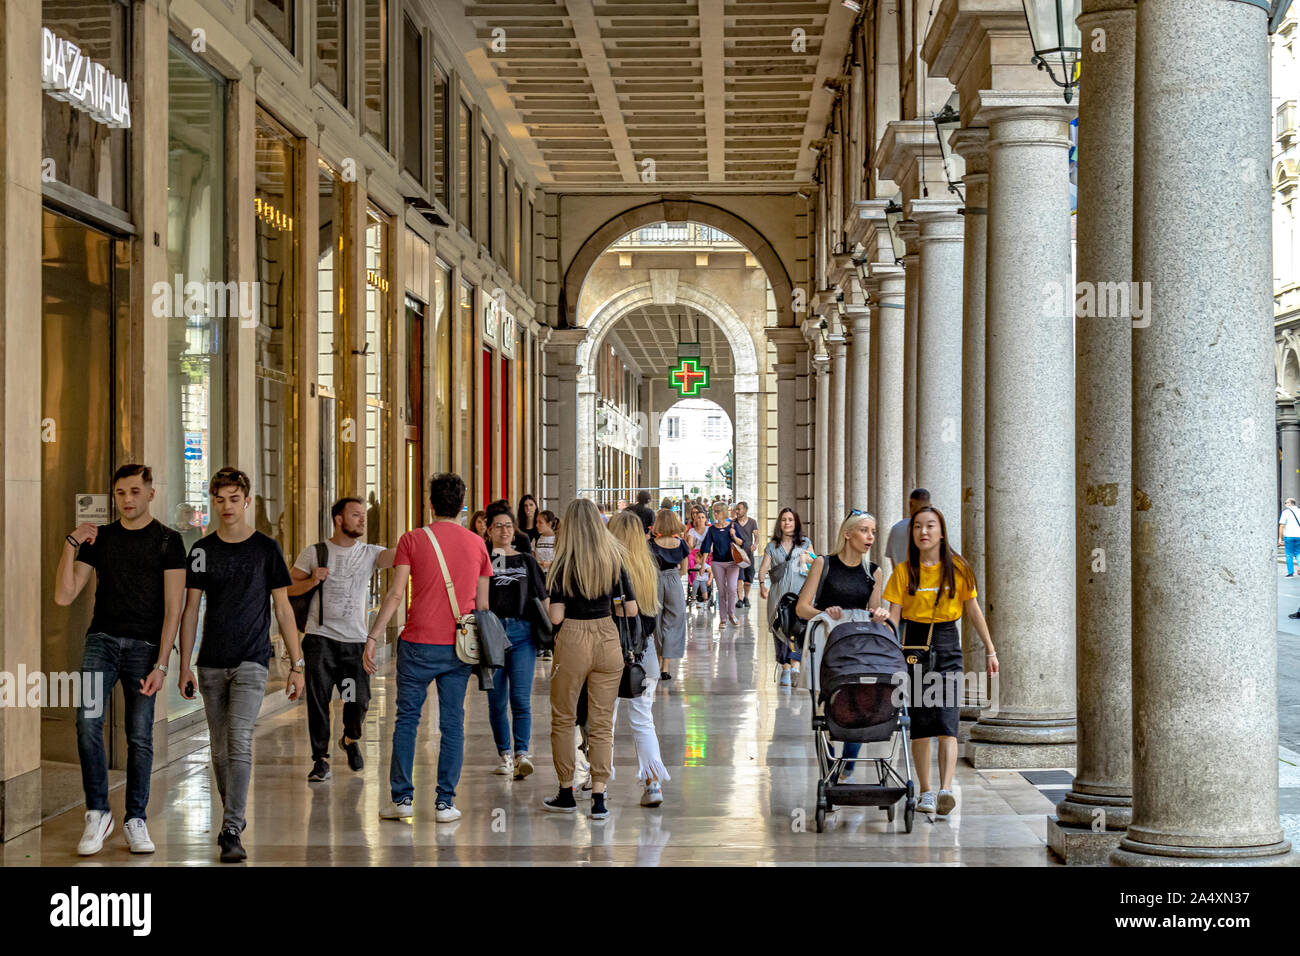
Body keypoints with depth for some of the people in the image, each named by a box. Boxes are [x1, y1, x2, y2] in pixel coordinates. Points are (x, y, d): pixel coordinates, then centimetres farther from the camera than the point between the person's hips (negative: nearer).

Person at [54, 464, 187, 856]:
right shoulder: (98, 537, 12)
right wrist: (70, 544, -3)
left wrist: (161, 664, -8)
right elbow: (64, 596, 6)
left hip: (144, 645, -2)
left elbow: (173, 609, -1)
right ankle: (97, 813, -7)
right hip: (102, 638, 2)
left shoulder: (167, 541, 3)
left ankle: (136, 819, 11)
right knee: (88, 721, -17)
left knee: (140, 735, -1)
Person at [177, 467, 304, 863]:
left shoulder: (266, 548, 0)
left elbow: (283, 609, 2)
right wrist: (184, 666, 3)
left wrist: (296, 665, -1)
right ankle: (234, 816, 28)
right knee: (220, 749, 9)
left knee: (239, 742, -16)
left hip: (251, 661, -3)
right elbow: (190, 609, 9)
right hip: (211, 663, 3)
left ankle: (231, 831, -17)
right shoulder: (202, 550, 6)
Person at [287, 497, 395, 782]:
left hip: (356, 640, 1)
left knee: (359, 700, -1)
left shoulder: (370, 553, 6)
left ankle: (351, 739, 30)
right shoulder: (314, 553, 5)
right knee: (318, 700, -4)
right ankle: (321, 760, 7)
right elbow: (287, 588, 8)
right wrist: (312, 581, -10)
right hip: (320, 638, -1)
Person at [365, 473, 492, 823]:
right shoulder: (476, 544, 5)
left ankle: (401, 798, 8)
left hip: (419, 644, -2)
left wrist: (373, 637, -5)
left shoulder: (412, 539, -3)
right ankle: (445, 802, 7)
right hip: (459, 648, 2)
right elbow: (482, 604, 8)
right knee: (452, 723, 7)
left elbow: (395, 594, -8)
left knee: (407, 718, 8)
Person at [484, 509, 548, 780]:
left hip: (522, 632, 0)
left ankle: (522, 753, -16)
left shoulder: (527, 561, 14)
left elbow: (543, 598, 15)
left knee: (521, 699, -11)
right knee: (497, 701, 4)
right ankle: (505, 754, 14)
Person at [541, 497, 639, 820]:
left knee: (563, 720, 13)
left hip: (573, 642, -3)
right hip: (608, 641, 3)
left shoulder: (562, 565, -8)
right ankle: (598, 798, 4)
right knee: (602, 723, 8)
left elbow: (556, 617, -12)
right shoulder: (615, 560, 0)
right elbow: (631, 610, 1)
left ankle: (566, 793, 19)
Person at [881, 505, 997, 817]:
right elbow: (893, 615, -3)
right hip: (914, 644, 1)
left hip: (947, 643, -1)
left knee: (947, 719, -14)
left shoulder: (958, 569, 2)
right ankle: (925, 791, 13)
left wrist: (990, 650, 11)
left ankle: (946, 790, -25)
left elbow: (973, 610, 9)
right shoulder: (904, 571, 1)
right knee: (919, 722, 3)